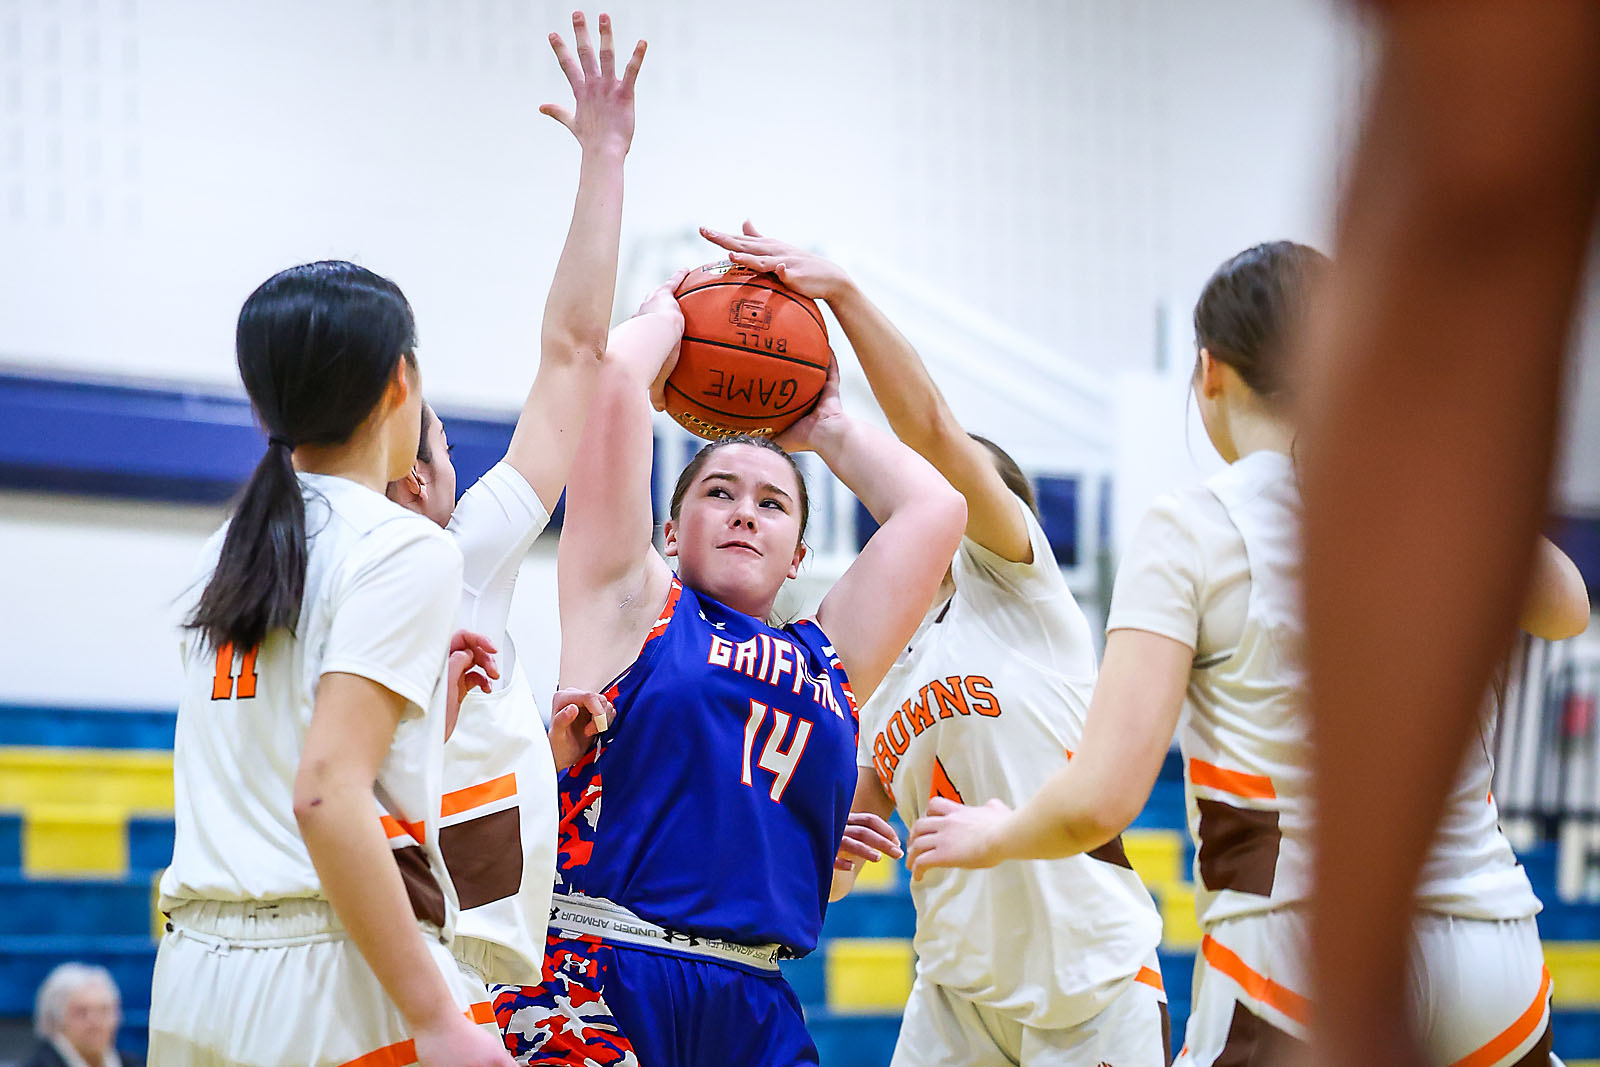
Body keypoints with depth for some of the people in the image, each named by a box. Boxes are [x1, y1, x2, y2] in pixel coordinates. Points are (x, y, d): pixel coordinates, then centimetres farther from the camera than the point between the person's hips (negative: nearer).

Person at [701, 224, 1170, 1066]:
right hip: (958, 991, 5)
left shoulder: (1017, 584, 1)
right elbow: (837, 861, 16)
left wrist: (840, 290, -19)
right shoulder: (872, 671, 17)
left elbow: (932, 431, -14)